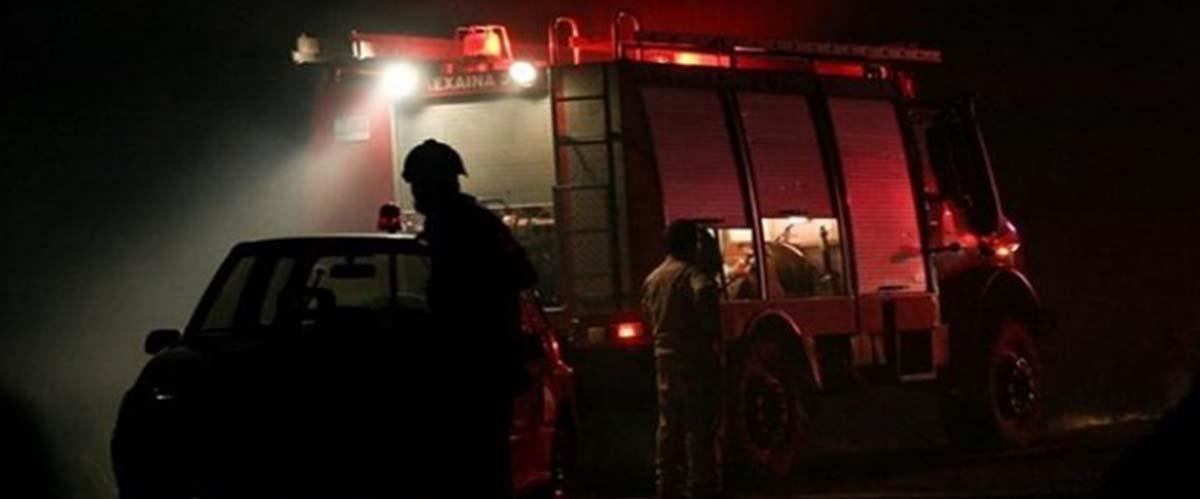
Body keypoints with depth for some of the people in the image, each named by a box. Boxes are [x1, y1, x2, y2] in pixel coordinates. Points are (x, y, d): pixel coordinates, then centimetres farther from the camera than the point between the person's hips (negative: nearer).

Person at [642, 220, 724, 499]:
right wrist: (713, 330, -18)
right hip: (695, 358, -8)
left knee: (669, 424, 12)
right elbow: (704, 292, -30)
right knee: (699, 426, -5)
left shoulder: (652, 280, 14)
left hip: (664, 358, 8)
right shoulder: (692, 272, -12)